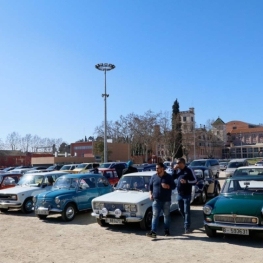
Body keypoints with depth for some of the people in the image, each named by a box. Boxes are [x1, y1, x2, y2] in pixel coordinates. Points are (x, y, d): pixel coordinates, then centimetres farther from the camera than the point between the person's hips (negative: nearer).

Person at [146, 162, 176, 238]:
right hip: (156, 200, 0)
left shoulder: (169, 177, 0)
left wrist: (167, 186, -18)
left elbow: (174, 186, 1)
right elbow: (150, 186, 13)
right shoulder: (154, 177, 5)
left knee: (166, 215, 11)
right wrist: (150, 194, -1)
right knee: (155, 216, -5)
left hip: (166, 200, 0)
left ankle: (167, 230, 25)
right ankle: (153, 231, -9)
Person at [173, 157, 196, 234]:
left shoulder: (188, 170, -10)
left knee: (186, 211, -2)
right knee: (181, 210, 16)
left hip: (187, 194, -6)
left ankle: (187, 227, 4)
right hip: (179, 194, 6)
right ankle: (187, 222, 37)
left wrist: (186, 181, -24)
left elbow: (194, 180, -10)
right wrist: (174, 170, -3)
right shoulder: (178, 170, 7)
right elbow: (173, 178, 9)